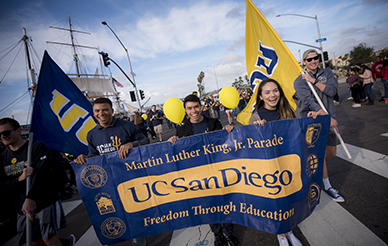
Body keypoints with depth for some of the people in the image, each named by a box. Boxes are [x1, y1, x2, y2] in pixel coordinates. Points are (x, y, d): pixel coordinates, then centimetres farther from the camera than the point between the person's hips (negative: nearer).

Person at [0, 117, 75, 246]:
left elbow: (41, 173, -22)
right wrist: (19, 178, -19)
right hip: (22, 208, 6)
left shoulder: (37, 147, -8)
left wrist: (31, 198, -35)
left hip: (46, 202, -6)